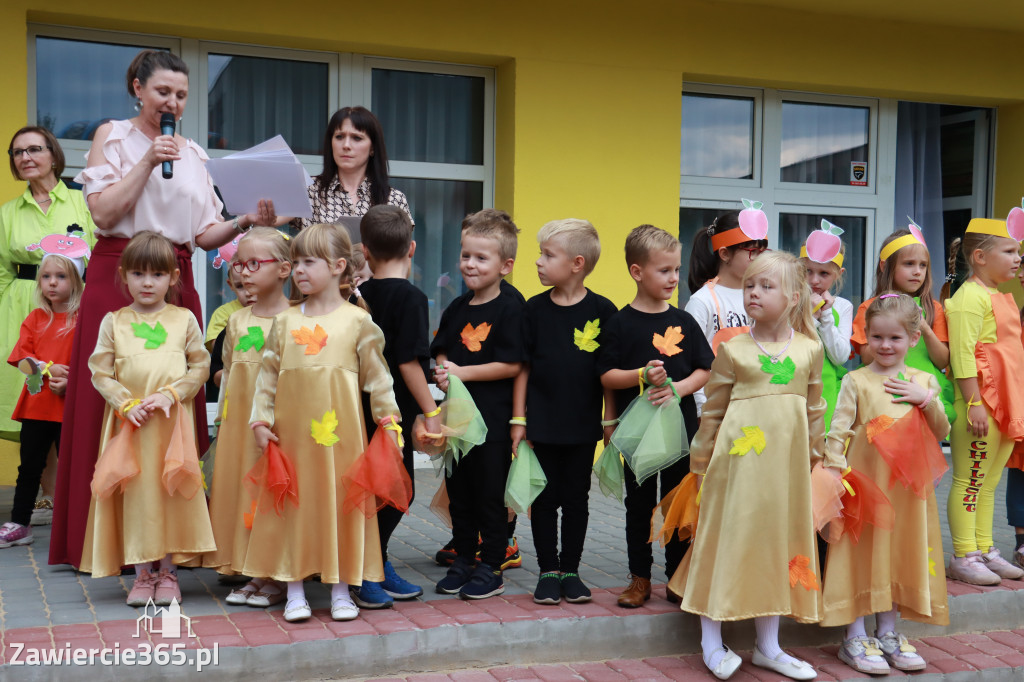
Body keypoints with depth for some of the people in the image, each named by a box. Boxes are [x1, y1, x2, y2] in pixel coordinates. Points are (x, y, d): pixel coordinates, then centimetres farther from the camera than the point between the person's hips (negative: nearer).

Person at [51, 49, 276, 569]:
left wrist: (246, 222, -4)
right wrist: (148, 163, -10)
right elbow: (103, 213, -7)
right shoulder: (113, 137, 6)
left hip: (176, 283, 4)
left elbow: (205, 234, 13)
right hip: (118, 277, -4)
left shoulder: (192, 154, 18)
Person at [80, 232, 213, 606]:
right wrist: (127, 403, -11)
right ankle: (142, 574, 14)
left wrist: (170, 394, -11)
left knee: (173, 494, 2)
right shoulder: (114, 322, 5)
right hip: (130, 421, 0)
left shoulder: (184, 319, 5)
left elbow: (200, 367, 3)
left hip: (173, 421, 0)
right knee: (136, 495, 3)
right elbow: (100, 371, 2)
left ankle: (169, 573, 14)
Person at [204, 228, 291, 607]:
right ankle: (254, 574, 18)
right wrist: (224, 423, 13)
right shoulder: (236, 322, 10)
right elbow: (228, 374, 16)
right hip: (240, 422, 5)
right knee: (239, 488, 7)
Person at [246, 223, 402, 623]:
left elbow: (377, 376, 3)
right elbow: (268, 376, 11)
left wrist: (388, 421, -1)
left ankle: (341, 590, 17)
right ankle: (295, 592, 17)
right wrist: (261, 421, 5)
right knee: (293, 507, 6)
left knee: (342, 506, 3)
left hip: (341, 434, -2)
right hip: (292, 433, 2)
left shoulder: (357, 321, 1)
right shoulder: (285, 322, 8)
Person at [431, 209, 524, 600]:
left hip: (493, 418, -7)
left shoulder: (509, 309, -10)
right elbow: (440, 352, 16)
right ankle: (463, 561, 27)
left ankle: (491, 568, 14)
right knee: (458, 492, 14)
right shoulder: (457, 308, 10)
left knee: (490, 494, 3)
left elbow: (511, 366, -16)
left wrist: (463, 372, -16)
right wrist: (442, 372, -6)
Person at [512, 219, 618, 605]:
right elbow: (523, 367, 2)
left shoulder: (602, 311, -5)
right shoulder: (535, 309, -1)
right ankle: (548, 571, 19)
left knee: (576, 498, 10)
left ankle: (571, 570, 22)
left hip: (583, 424, -1)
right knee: (545, 498, 8)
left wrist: (611, 420, -1)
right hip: (542, 422, 1)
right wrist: (518, 418, -1)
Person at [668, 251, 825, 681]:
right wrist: (701, 462, 4)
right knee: (727, 537, 1)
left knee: (778, 542, 10)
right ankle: (712, 644, 15)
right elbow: (712, 410, 3)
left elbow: (814, 410, 13)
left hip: (787, 464, 3)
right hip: (738, 460, -3)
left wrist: (814, 458, 14)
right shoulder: (732, 350, -2)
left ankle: (768, 646, 24)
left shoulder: (810, 350, 5)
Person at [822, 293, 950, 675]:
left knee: (900, 555, 11)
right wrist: (834, 471, -16)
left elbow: (941, 433, 5)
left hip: (908, 487, 4)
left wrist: (926, 400, -10)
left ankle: (887, 633, 24)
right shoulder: (856, 381, -2)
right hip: (865, 484, -3)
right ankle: (855, 639, 9)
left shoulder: (924, 382, 8)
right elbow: (839, 430, -6)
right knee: (863, 552, 0)